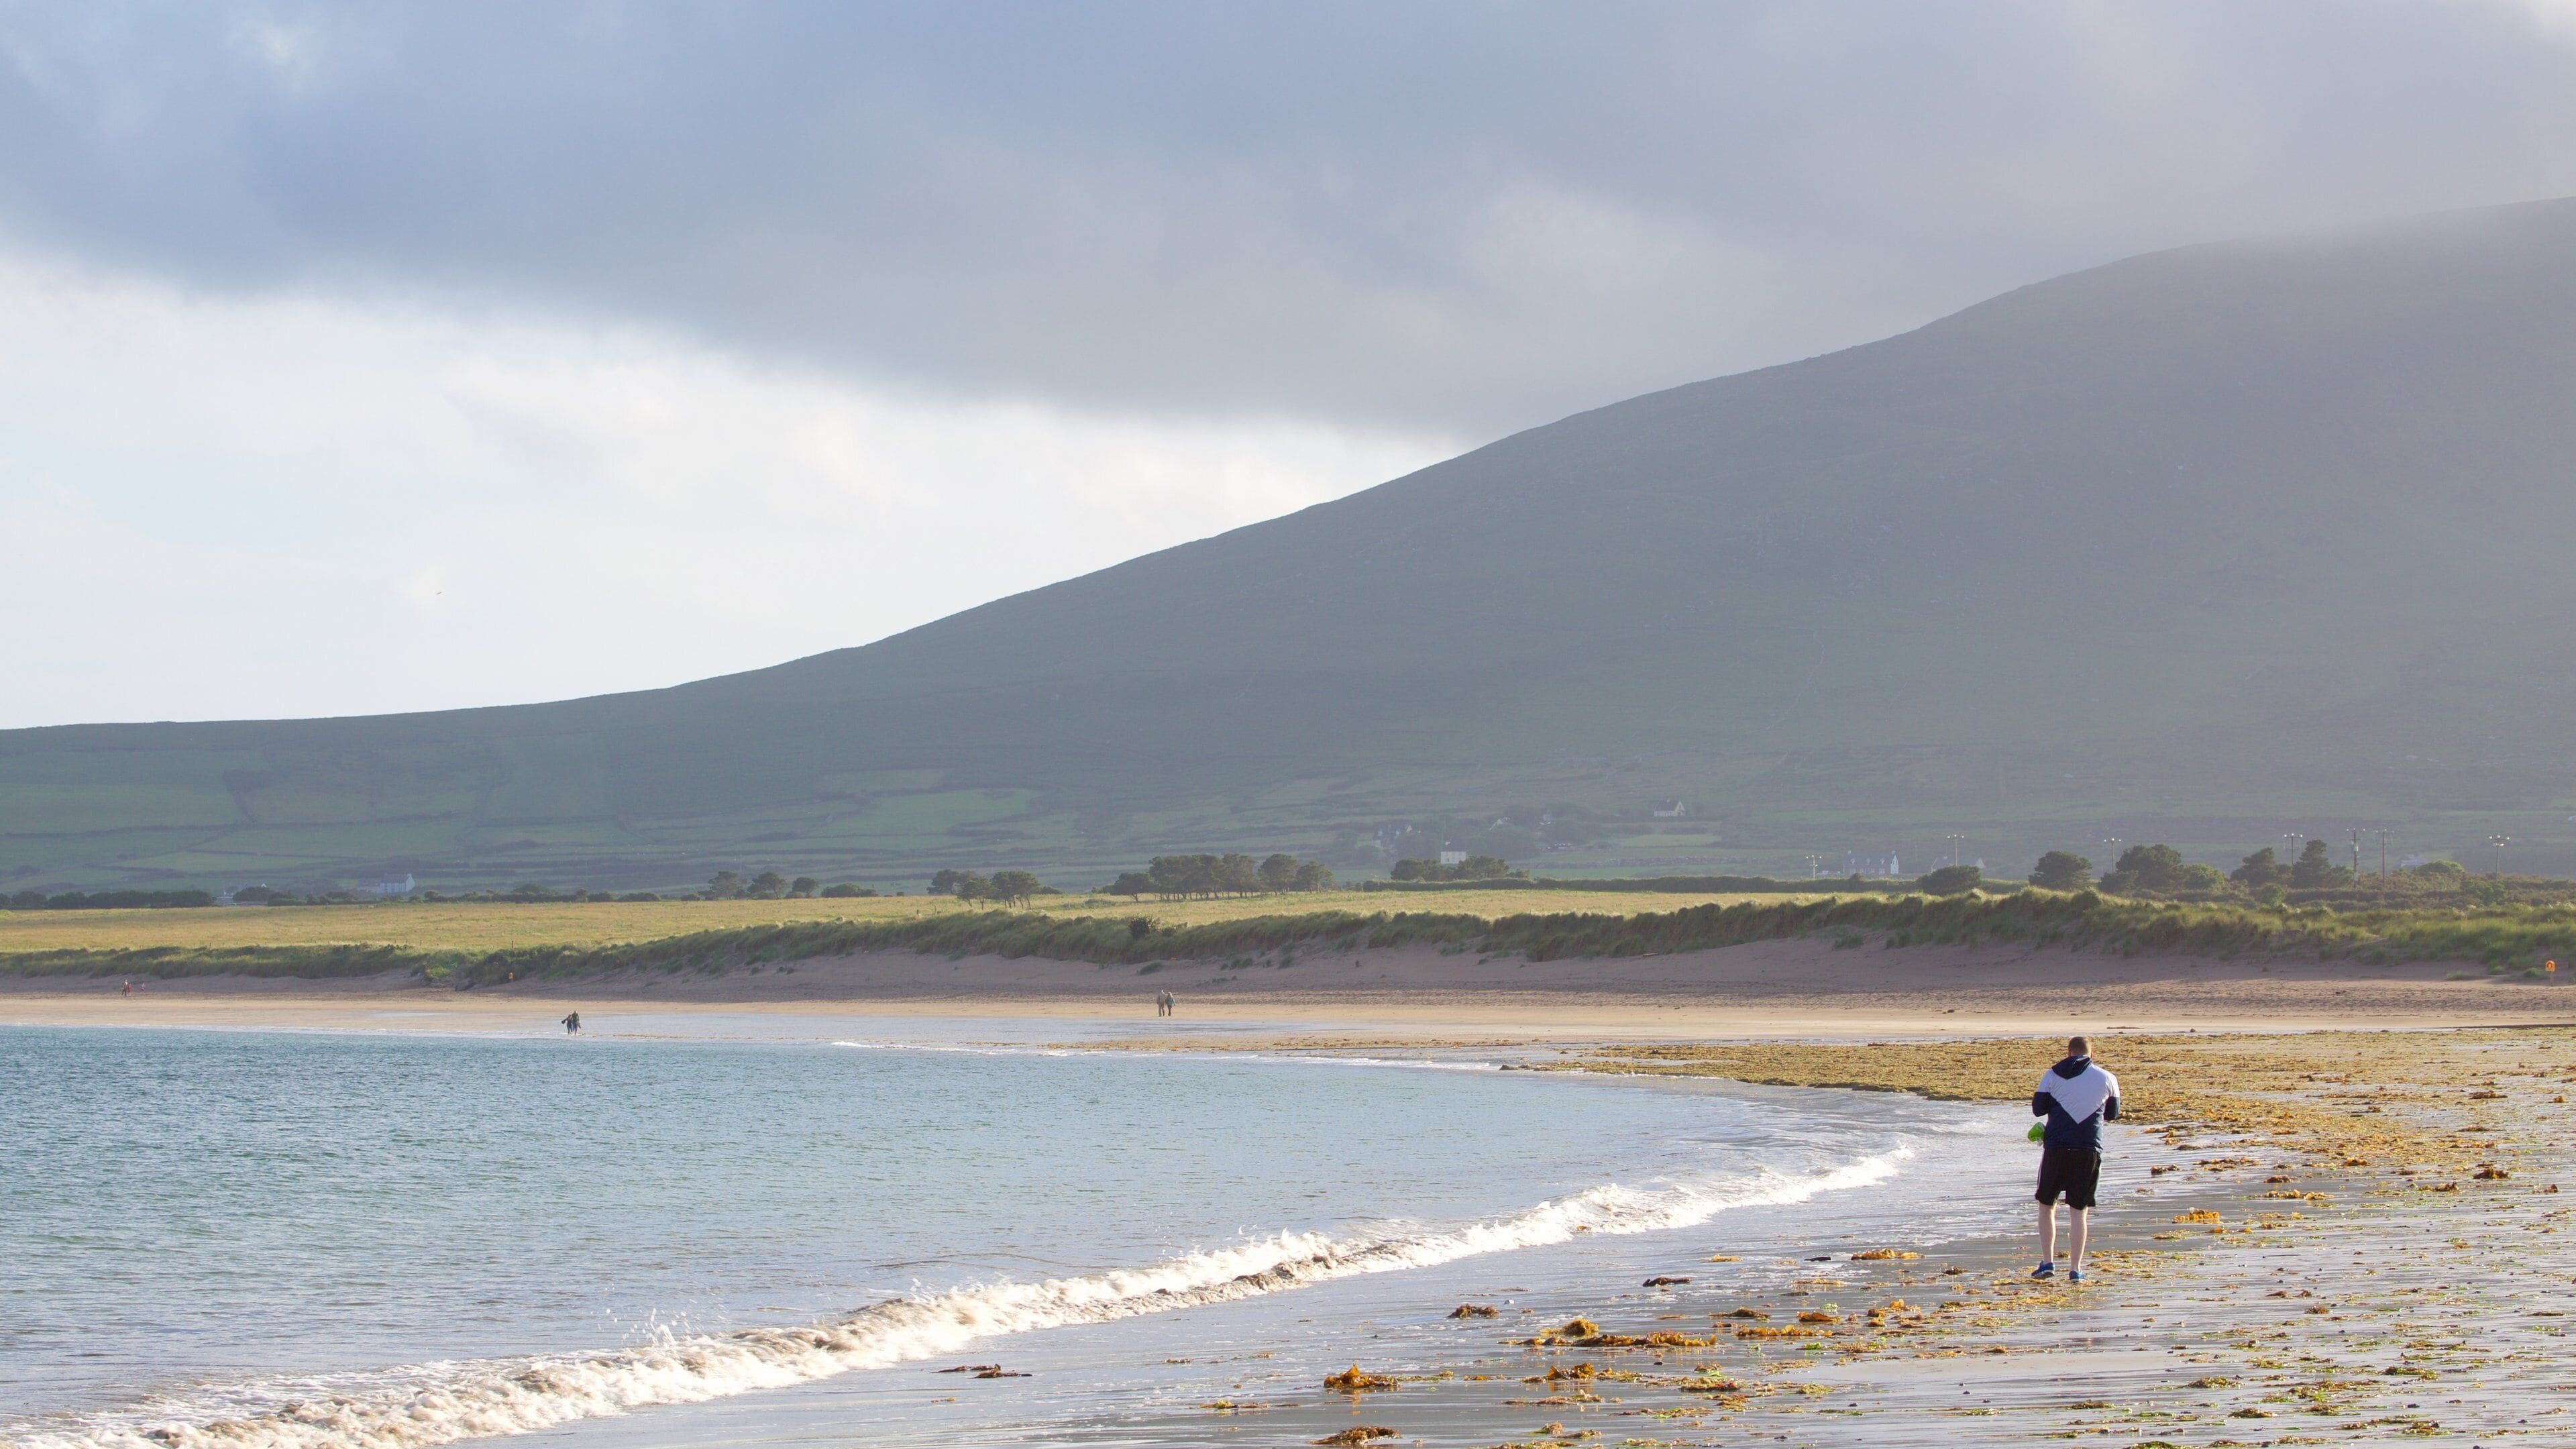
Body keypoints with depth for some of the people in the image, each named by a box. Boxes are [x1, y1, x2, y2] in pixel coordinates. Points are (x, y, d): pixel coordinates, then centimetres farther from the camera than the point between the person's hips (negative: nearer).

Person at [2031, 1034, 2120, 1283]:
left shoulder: (2052, 1076, 2)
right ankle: (2075, 1269, 1)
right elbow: (2112, 1114, 16)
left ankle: (2047, 1262, 5)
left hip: (2056, 1147, -1)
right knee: (2078, 1211, 6)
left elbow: (2038, 1109, 5)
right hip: (2089, 1150, 1)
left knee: (2046, 1205, 13)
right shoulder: (2107, 1079, 5)